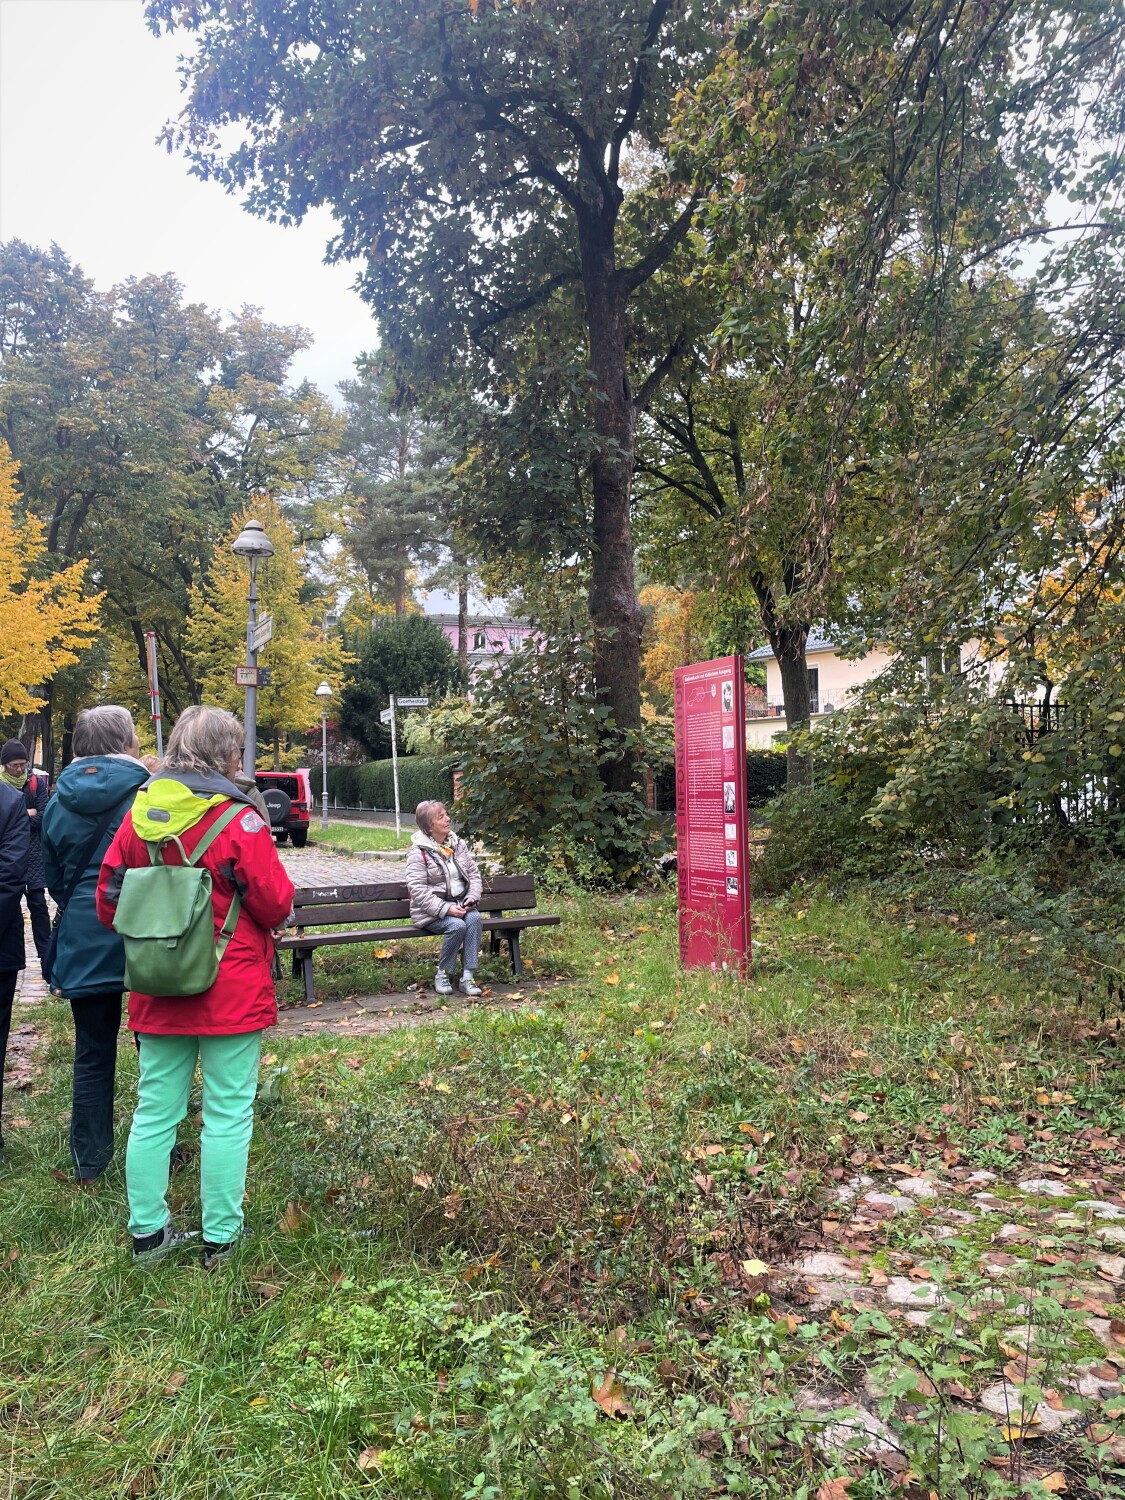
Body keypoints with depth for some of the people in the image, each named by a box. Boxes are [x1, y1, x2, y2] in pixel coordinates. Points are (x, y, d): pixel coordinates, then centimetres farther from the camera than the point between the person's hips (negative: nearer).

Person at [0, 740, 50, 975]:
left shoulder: (36, 782, 0)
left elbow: (43, 817, -7)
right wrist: (26, 815, -14)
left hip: (32, 852, -1)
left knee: (38, 903, -2)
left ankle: (46, 957, 1)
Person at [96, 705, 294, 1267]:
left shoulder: (137, 816, 1)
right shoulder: (238, 820, -15)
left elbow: (109, 902, 6)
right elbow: (276, 904, -12)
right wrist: (272, 921, 10)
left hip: (156, 992, 5)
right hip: (231, 993, -5)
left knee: (154, 1111, 15)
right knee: (228, 1113, 7)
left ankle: (148, 1232, 26)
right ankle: (220, 1237, 16)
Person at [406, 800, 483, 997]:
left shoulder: (459, 844, 9)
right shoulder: (419, 852, -10)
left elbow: (474, 873, 12)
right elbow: (418, 890, -17)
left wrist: (472, 897, -8)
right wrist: (445, 909, -24)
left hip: (460, 904, 5)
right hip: (431, 911, -5)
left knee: (474, 918, -27)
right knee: (457, 925, -32)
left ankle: (467, 977, -24)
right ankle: (442, 975, -9)